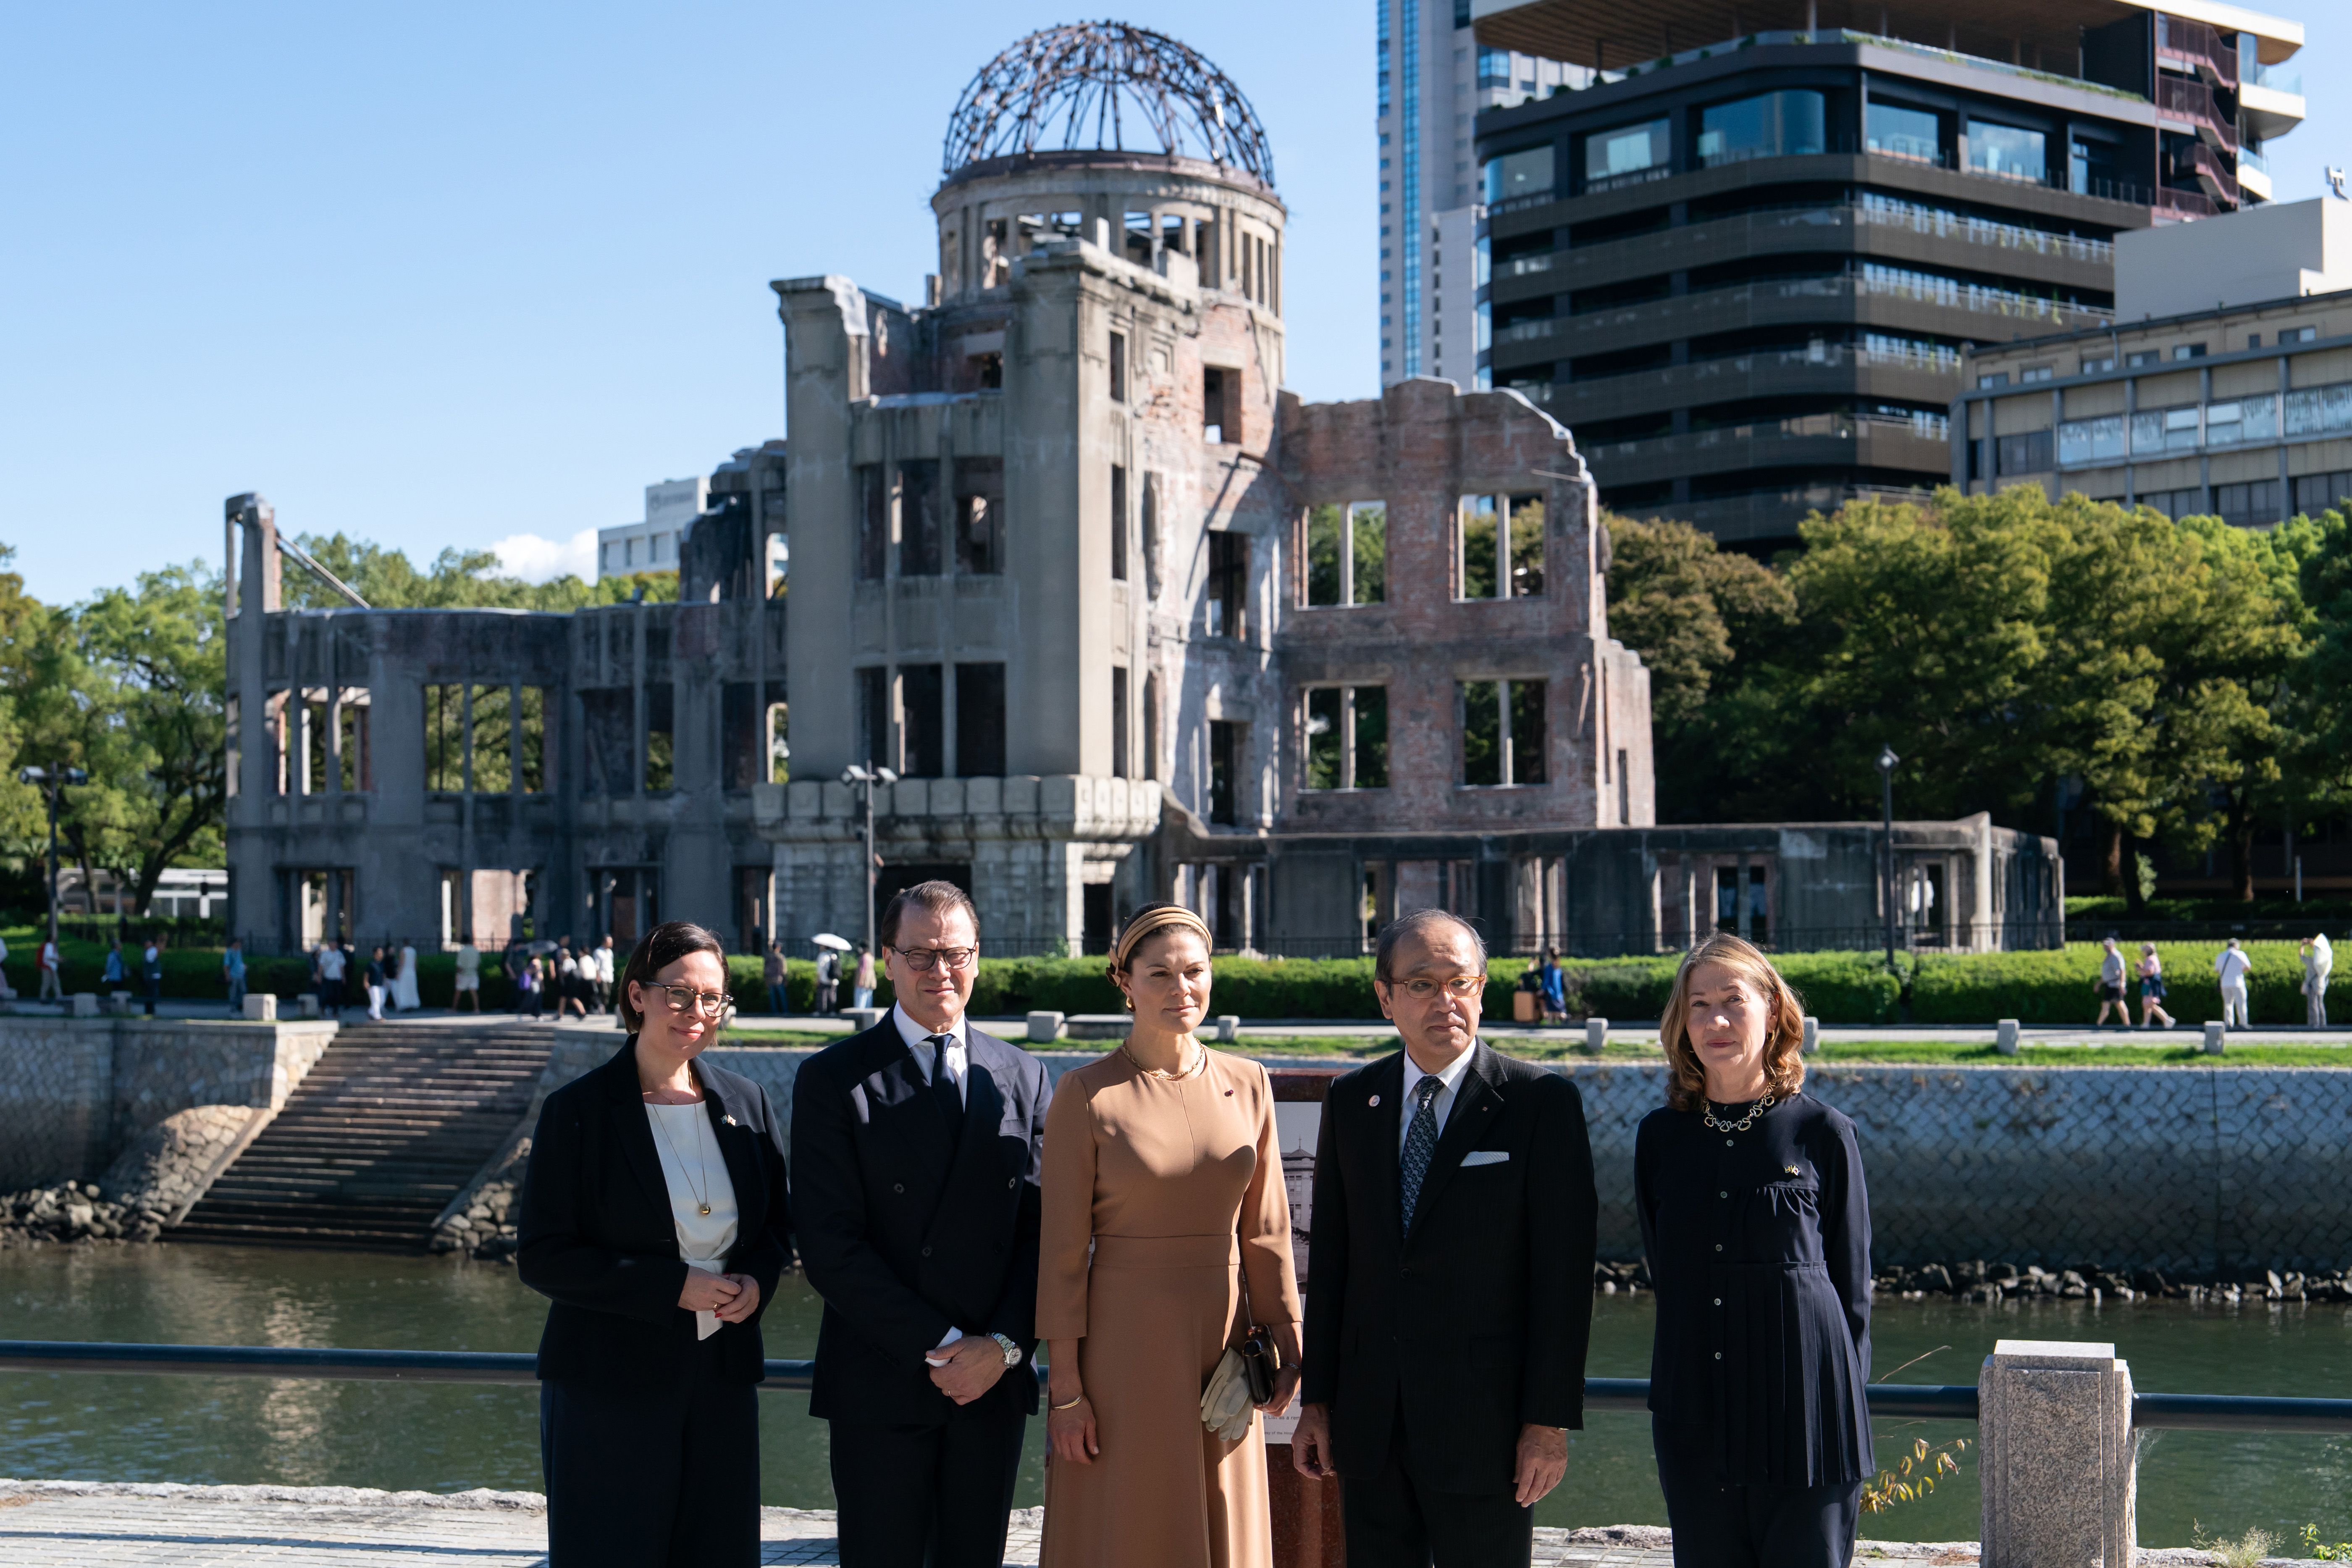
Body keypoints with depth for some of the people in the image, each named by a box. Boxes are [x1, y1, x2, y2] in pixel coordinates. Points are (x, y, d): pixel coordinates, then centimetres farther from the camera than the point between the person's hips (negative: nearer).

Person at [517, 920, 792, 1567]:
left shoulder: (746, 1103, 7)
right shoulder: (578, 1111, -6)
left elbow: (779, 1223, 17)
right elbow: (542, 1259, -10)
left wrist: (756, 1280, -7)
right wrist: (674, 1287, -17)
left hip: (723, 1377, 4)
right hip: (608, 1386, -4)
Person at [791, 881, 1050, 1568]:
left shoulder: (1022, 1077, 9)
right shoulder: (833, 1079, -2)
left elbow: (1041, 1228, 6)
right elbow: (831, 1247, -9)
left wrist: (1004, 1346, -9)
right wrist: (938, 1348, -13)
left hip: (994, 1382, 3)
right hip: (880, 1386, -3)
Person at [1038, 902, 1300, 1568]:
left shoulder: (1247, 1086, 3)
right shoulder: (1085, 1095, -8)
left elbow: (1265, 1230, 9)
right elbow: (1062, 1251, -6)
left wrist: (1288, 1345, 5)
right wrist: (1065, 1389, -8)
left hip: (1221, 1341, 3)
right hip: (1122, 1345, -3)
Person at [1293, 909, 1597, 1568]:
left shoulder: (1542, 1102, -5)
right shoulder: (1351, 1100, 8)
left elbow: (1563, 1271, -7)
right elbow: (1330, 1258, 10)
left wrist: (1550, 1420, -10)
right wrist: (1317, 1400, 8)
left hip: (1484, 1418, -4)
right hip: (1370, 1418, 4)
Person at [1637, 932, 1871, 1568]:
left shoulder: (1822, 1134, -3)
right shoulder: (1660, 1138, 6)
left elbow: (1853, 1284, 3)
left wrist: (1839, 1403, 4)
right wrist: (1681, 1383, 11)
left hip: (1804, 1422, -3)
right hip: (1693, 1424, 3)